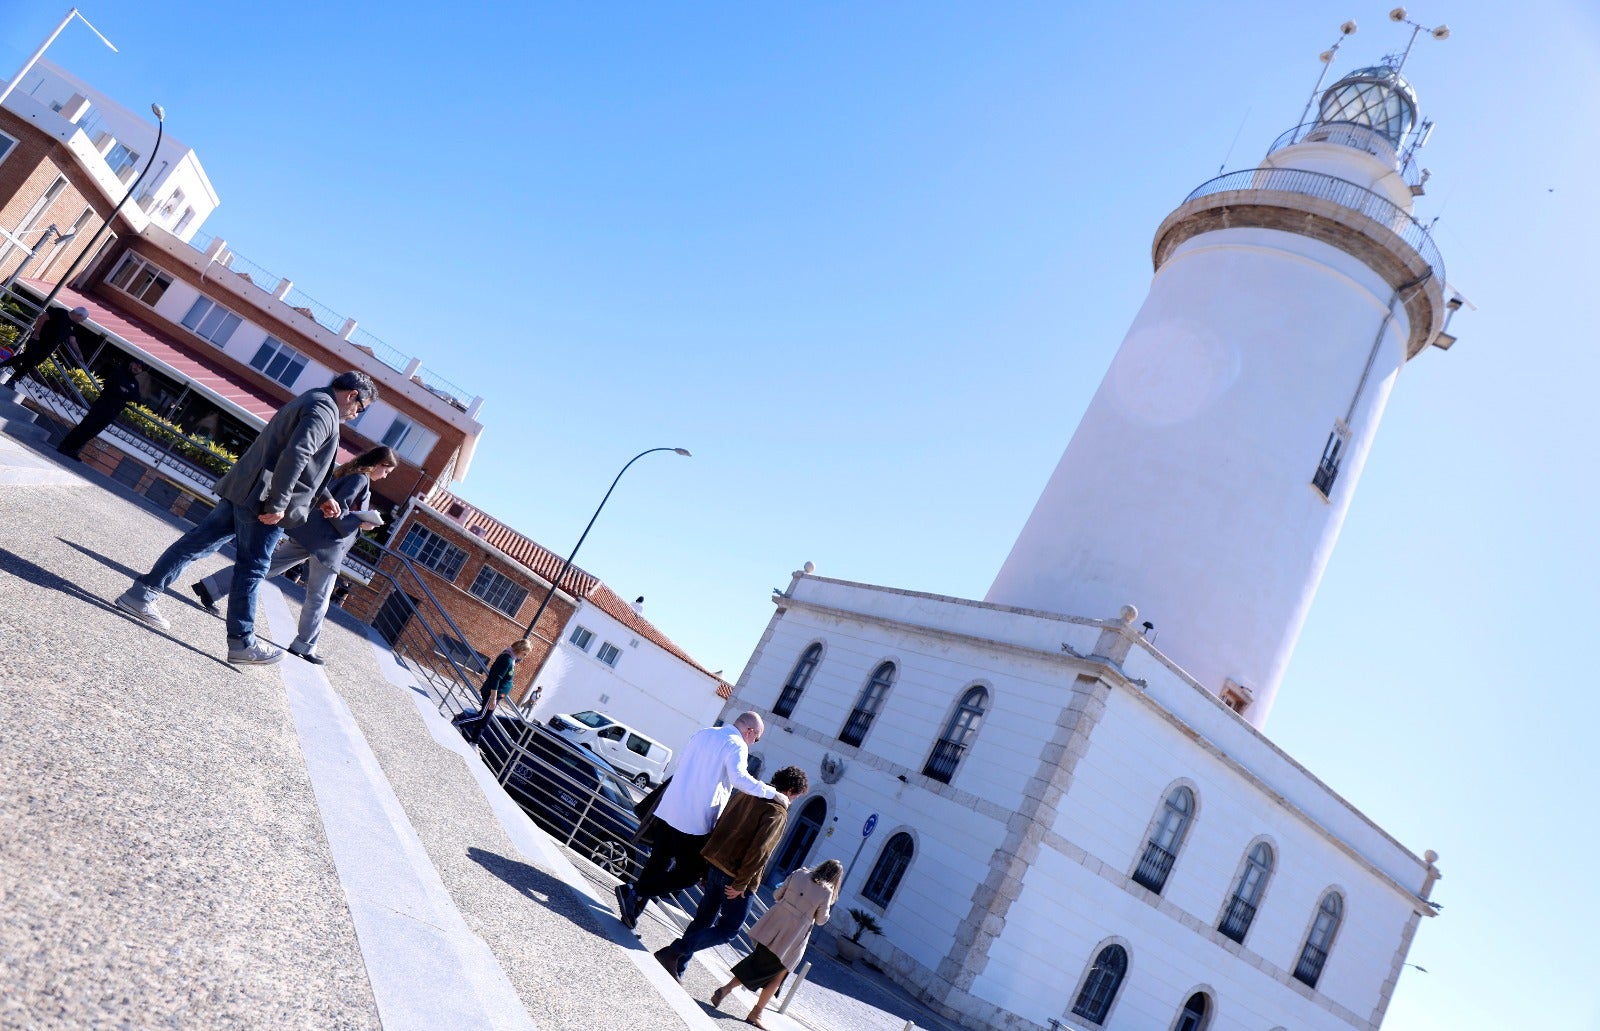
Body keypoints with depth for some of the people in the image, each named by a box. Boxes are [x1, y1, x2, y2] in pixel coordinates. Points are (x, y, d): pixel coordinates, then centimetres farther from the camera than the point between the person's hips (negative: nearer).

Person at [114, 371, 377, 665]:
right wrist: (277, 504, -25)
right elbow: (294, 456, -26)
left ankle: (140, 594, 15)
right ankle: (242, 642, 3)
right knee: (252, 569, -4)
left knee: (199, 542, 12)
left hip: (243, 490, 9)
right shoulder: (324, 411, -13)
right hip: (263, 500, -9)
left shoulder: (311, 402, 22)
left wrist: (323, 496, 29)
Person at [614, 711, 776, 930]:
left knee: (659, 861, 17)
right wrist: (773, 793, -19)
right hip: (694, 821, -7)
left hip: (668, 810, 7)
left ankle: (633, 908, 18)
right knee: (690, 872, 4)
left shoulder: (703, 733, 14)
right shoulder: (736, 746, -9)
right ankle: (634, 891, -5)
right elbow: (739, 778, -24)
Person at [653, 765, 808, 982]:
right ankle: (673, 952, -4)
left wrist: (710, 864, 18)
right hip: (735, 876, -8)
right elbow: (759, 851, -23)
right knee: (729, 929, 6)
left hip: (714, 865, 8)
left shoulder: (745, 794, 9)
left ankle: (677, 968, 21)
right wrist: (741, 884, -17)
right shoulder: (778, 812, -15)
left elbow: (719, 826, 13)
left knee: (703, 919, 19)